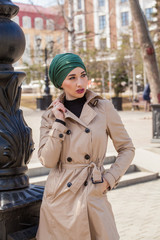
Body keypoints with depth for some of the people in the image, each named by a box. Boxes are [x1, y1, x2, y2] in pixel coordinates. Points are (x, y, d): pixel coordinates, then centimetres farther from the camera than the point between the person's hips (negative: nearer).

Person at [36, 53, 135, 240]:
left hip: (93, 195, -1)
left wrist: (109, 179, -3)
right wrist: (60, 123, -10)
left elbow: (127, 149, 6)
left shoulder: (104, 108, -1)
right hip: (59, 195, 1)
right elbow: (47, 160, -7)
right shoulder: (50, 116, 3)